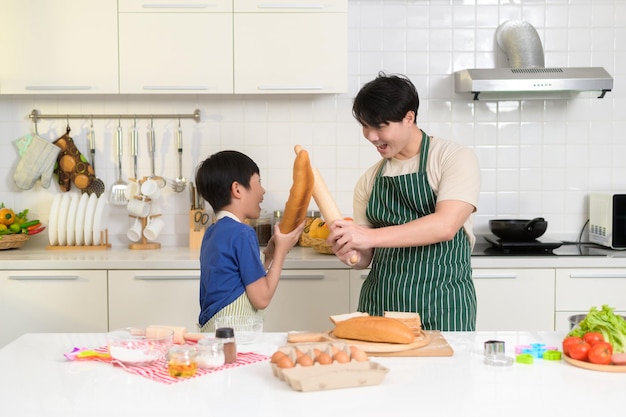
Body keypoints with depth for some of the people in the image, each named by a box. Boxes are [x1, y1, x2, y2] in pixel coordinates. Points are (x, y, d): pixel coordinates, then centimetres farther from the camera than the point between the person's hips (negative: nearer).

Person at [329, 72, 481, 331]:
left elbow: (445, 225, -20)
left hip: (440, 306, -4)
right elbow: (367, 256, 12)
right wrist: (351, 254, -11)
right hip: (379, 301, 4)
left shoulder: (455, 159, -5)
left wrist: (370, 236, -25)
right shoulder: (369, 180, 9)